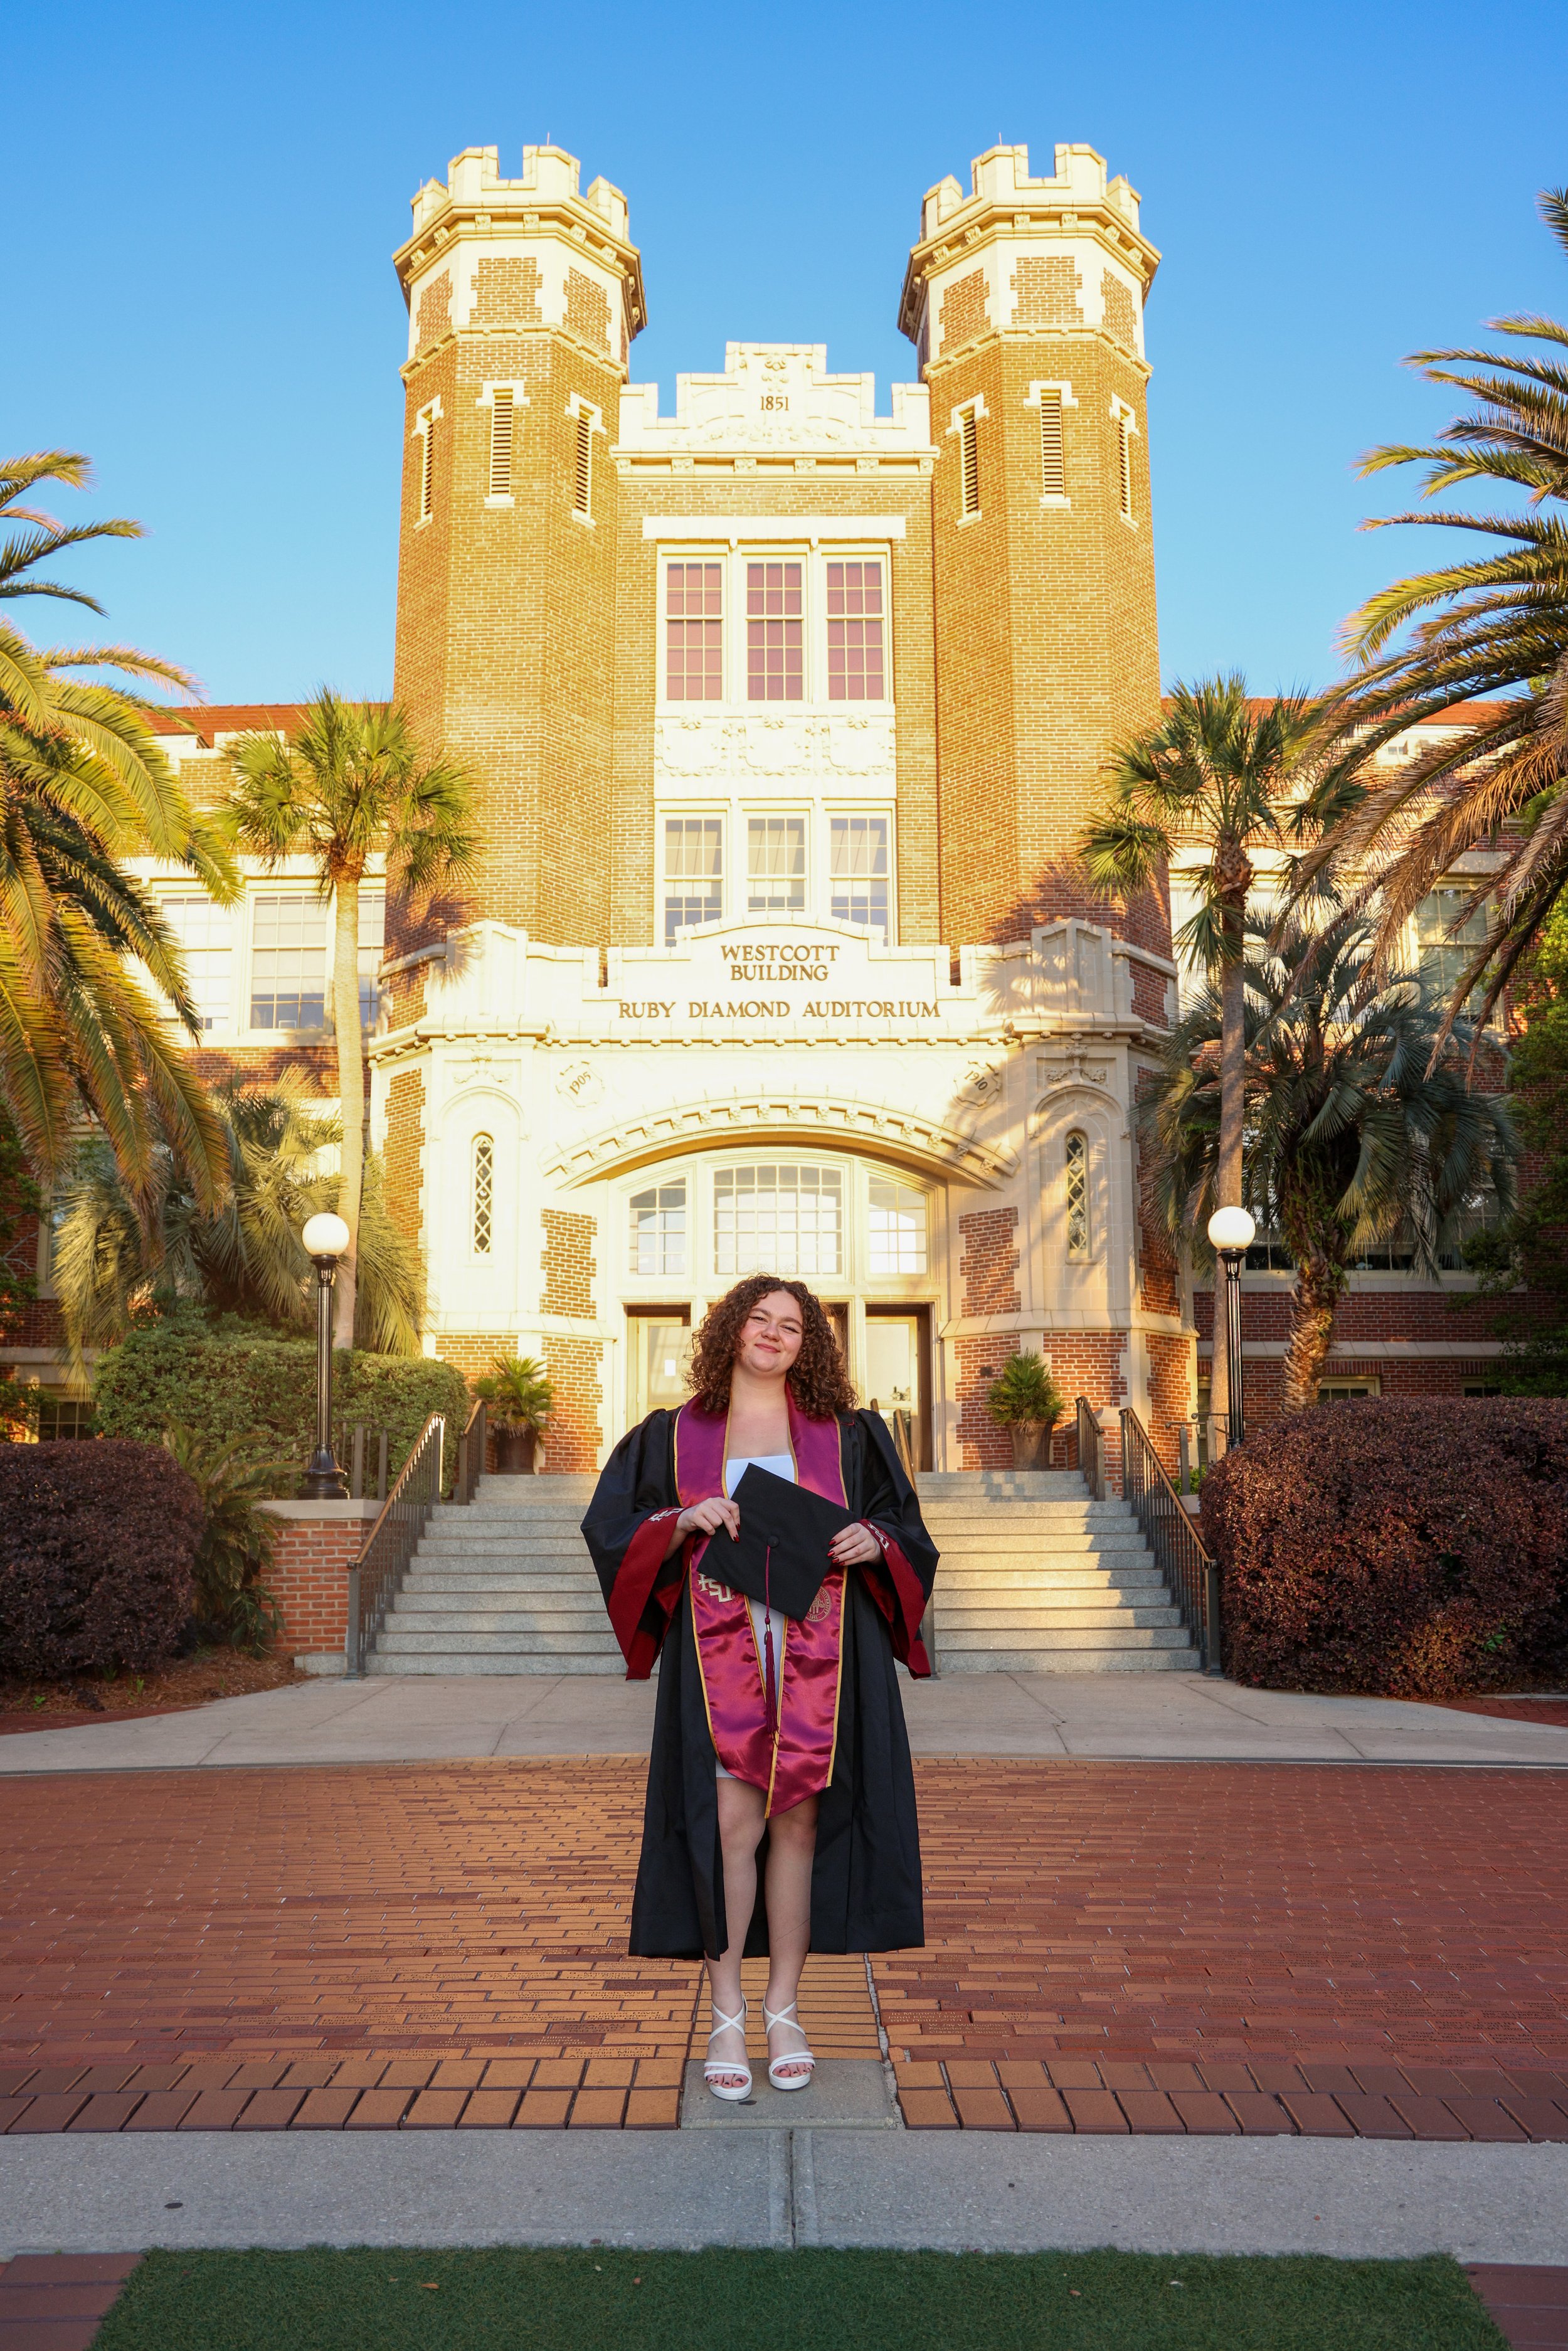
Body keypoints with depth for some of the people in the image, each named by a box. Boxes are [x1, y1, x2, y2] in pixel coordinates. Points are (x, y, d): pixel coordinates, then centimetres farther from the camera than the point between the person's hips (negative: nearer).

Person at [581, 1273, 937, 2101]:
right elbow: (613, 1530, 5)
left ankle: (784, 2010, 17)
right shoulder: (673, 1437, 8)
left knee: (797, 1822, 4)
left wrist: (875, 1542, -10)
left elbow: (906, 1530, 12)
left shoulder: (846, 1436, 10)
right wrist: (683, 1524, -12)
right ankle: (725, 2017, 8)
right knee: (731, 1825, -6)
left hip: (819, 1654, 1)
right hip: (720, 1655, -1)